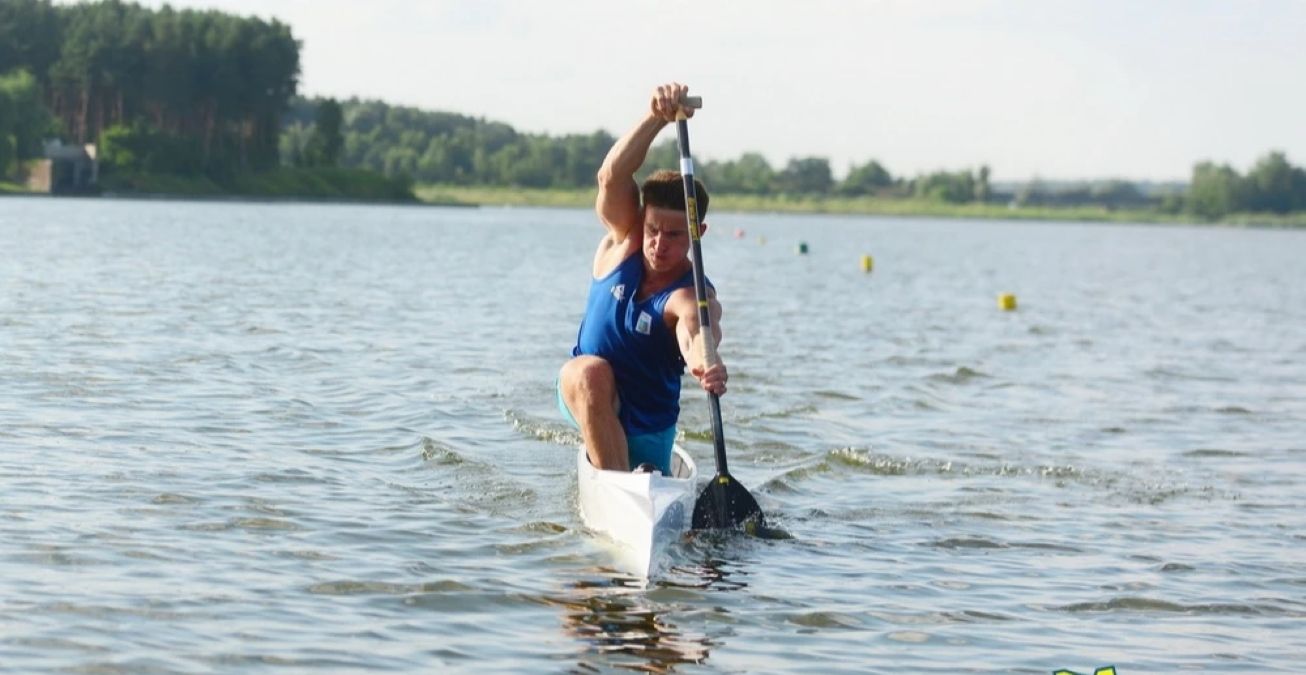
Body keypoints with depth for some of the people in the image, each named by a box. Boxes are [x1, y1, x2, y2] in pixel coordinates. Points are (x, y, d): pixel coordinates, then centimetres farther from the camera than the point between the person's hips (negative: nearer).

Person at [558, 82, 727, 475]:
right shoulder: (622, 244, -13)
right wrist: (657, 118, -47)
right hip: (585, 397, 1)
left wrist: (705, 363, -73)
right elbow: (613, 177, -31)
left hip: (647, 430, -1)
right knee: (589, 371, -31)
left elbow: (696, 329, -48)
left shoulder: (691, 296, -23)